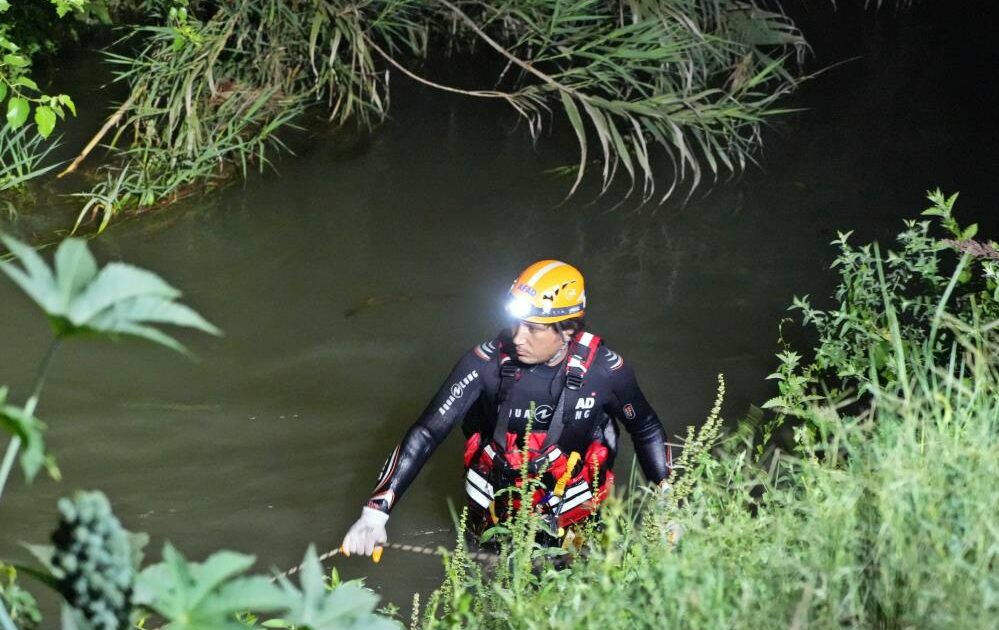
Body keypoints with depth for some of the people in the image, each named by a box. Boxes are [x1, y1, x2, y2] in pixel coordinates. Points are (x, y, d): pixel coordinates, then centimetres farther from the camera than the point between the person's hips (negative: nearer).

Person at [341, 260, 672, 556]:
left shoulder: (603, 368, -20)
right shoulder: (487, 362, -23)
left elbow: (647, 430, -2)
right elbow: (427, 432, -22)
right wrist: (375, 512, -29)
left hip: (572, 510, 0)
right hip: (498, 514, 0)